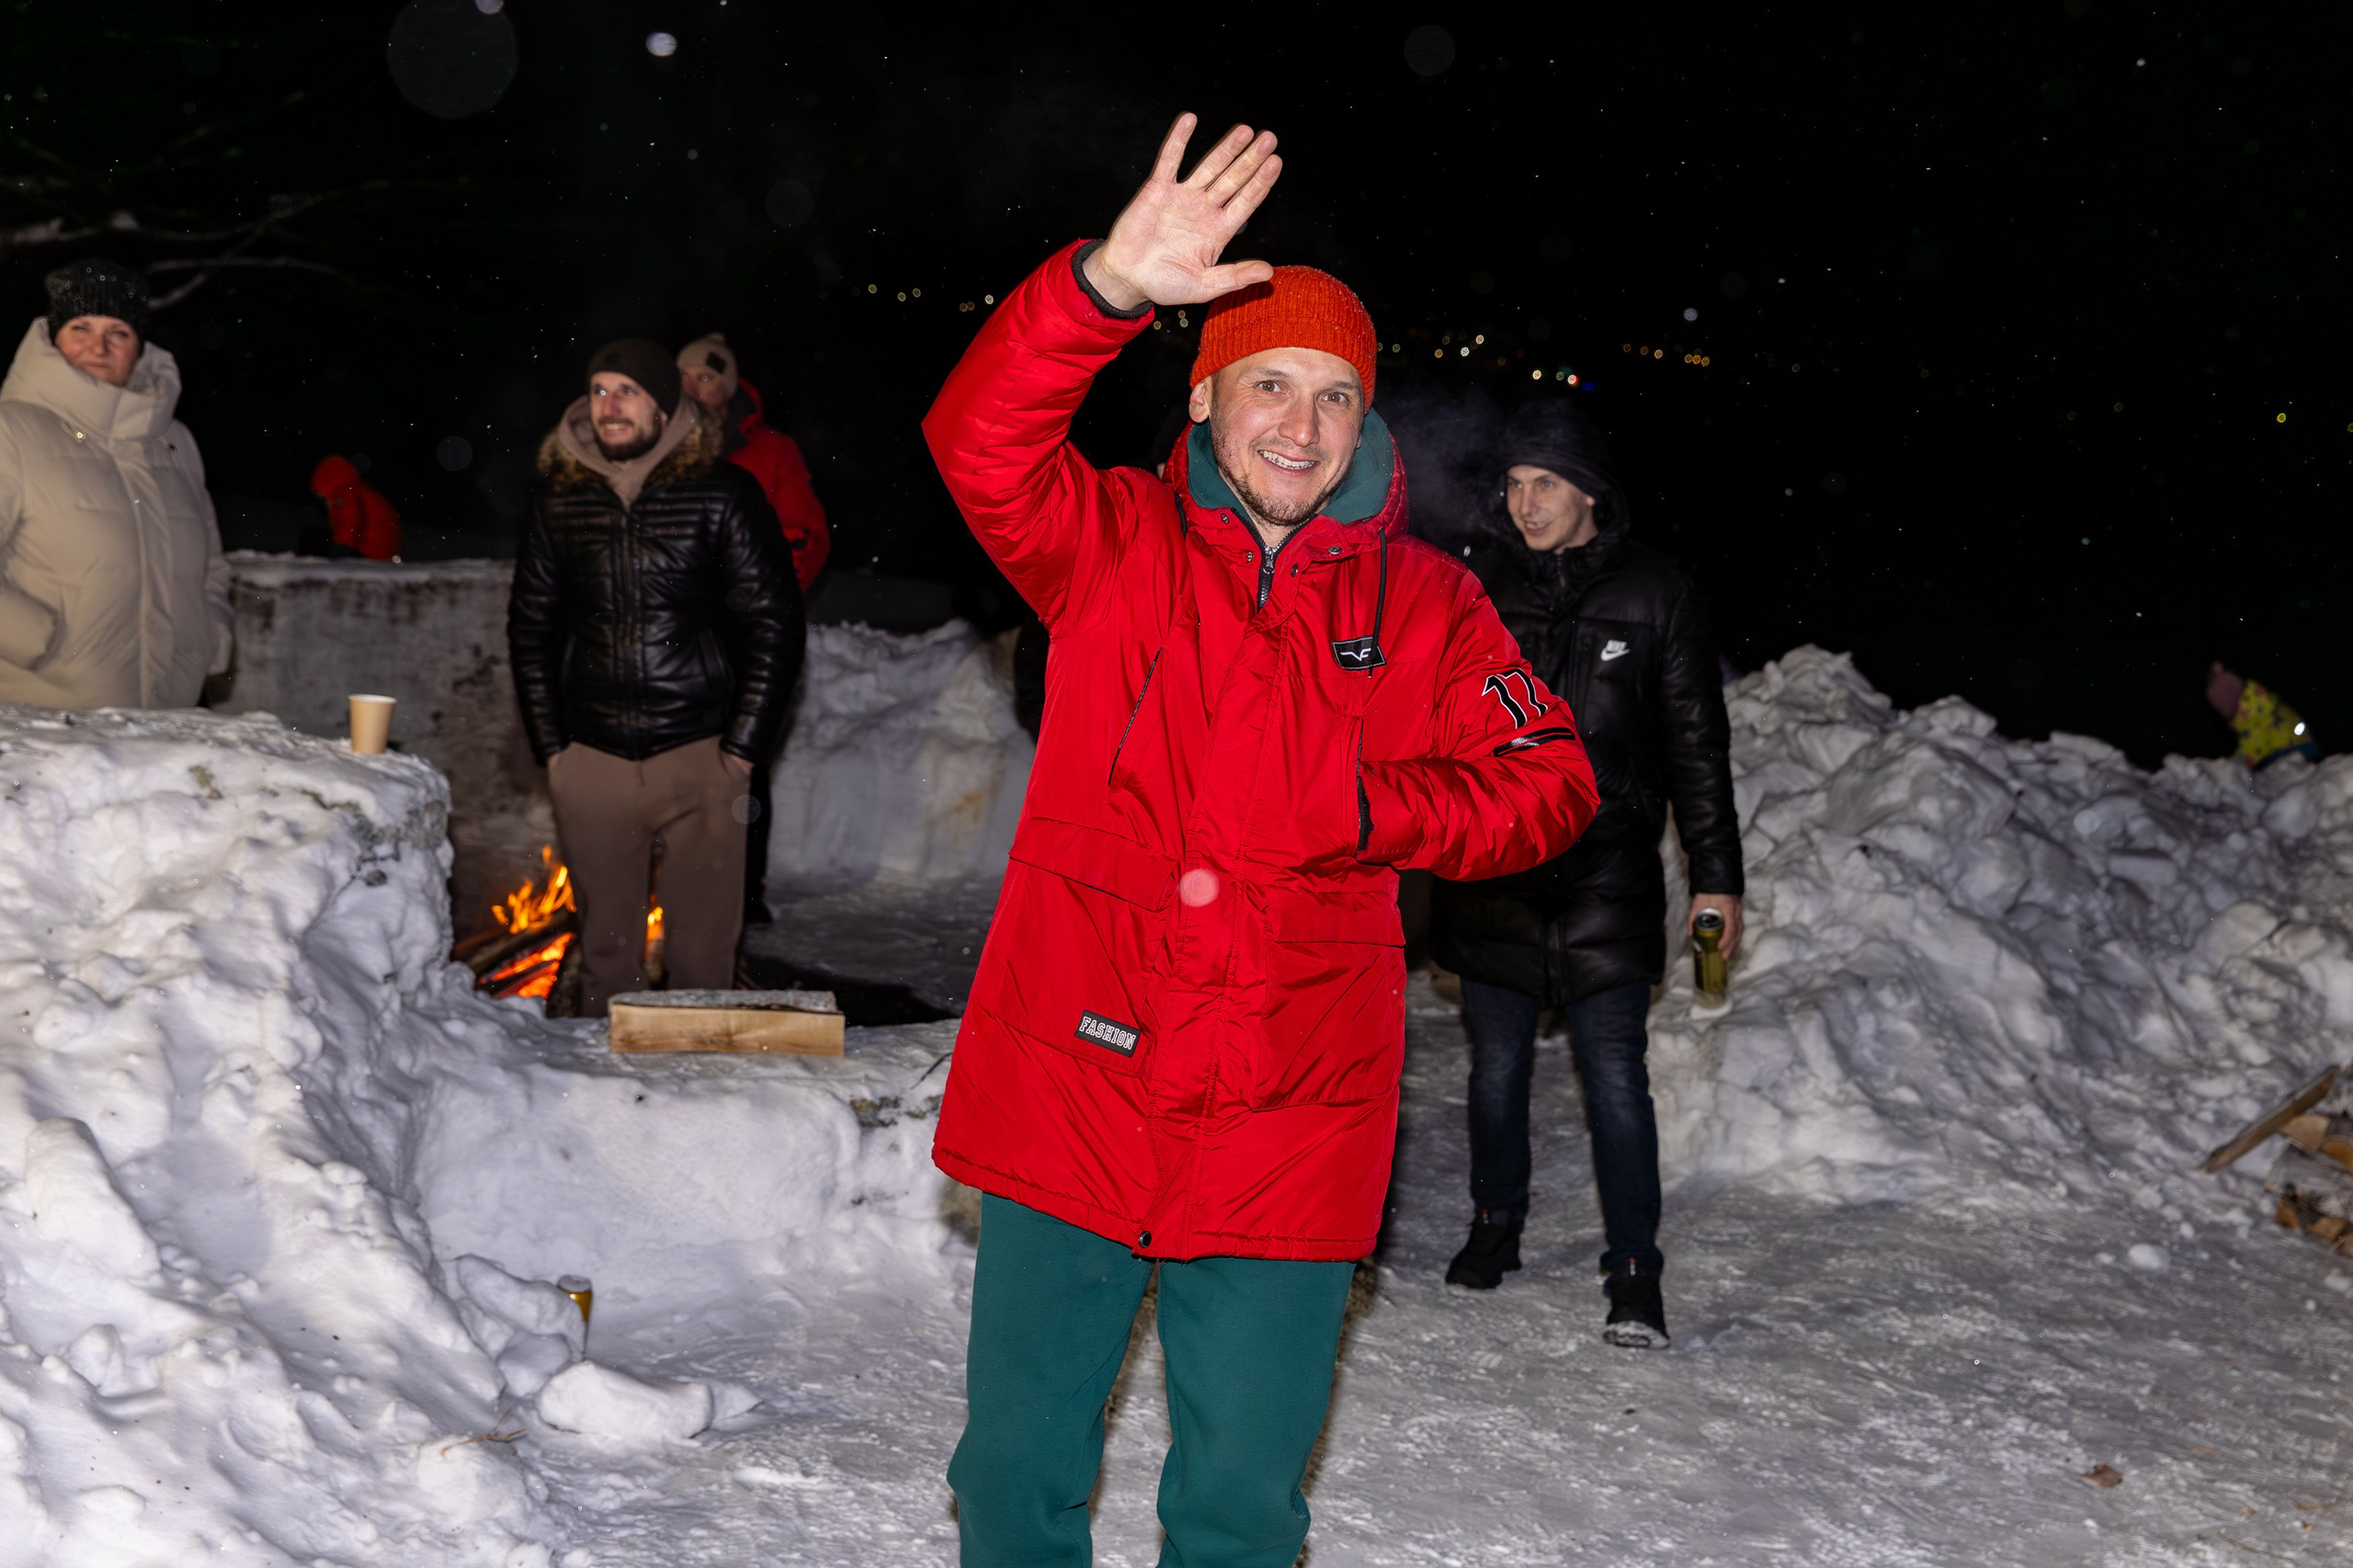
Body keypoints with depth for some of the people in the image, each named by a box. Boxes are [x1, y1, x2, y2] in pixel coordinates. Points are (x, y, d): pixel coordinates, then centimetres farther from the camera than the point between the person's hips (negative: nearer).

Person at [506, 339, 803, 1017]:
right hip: (591, 760, 3)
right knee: (605, 947, 8)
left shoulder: (722, 492, -1)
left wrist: (742, 749, -4)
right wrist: (551, 747, 8)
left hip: (699, 756, -2)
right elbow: (530, 626, 15)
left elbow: (774, 624, 0)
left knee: (701, 953, -2)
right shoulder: (559, 496, 8)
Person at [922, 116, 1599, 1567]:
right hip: (1070, 1087, 0)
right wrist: (1109, 288, -33)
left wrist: (1363, 808, -12)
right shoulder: (1116, 543, 2)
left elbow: (1550, 786, 4)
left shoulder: (1425, 602, 5)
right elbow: (983, 441, -16)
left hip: (1286, 1130, 0)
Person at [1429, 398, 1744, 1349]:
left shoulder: (1656, 595, 0)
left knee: (1614, 1070, -5)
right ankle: (1496, 1229, 31)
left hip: (1607, 875, -2)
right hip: (1491, 872, 2)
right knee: (1498, 1063, 11)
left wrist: (1716, 876, 1)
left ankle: (1634, 1272, 4)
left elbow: (1697, 745, 3)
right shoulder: (1477, 589, 4)